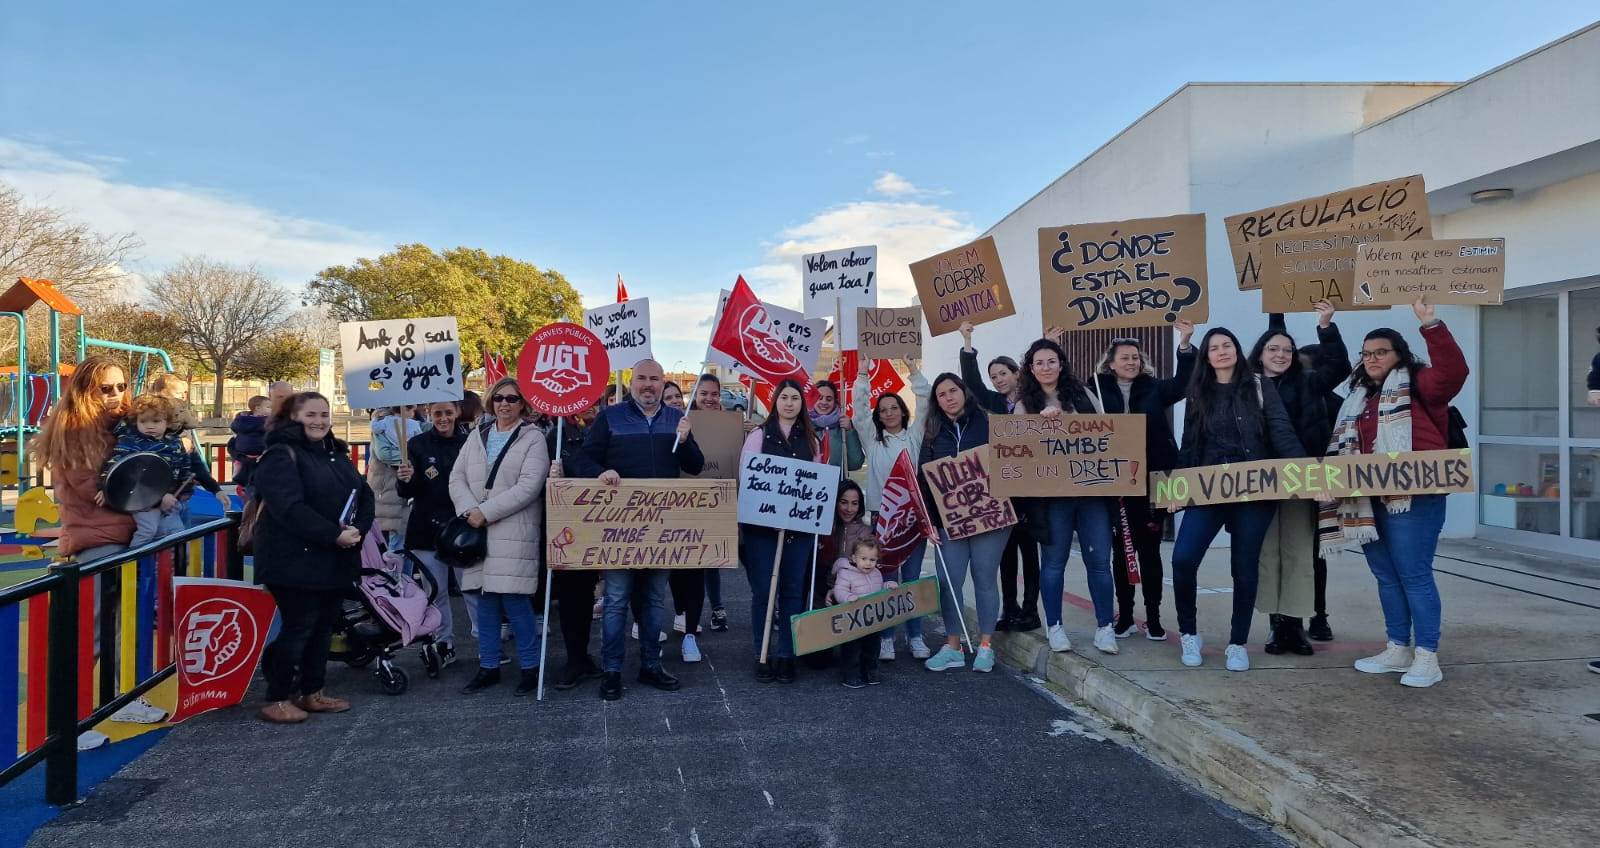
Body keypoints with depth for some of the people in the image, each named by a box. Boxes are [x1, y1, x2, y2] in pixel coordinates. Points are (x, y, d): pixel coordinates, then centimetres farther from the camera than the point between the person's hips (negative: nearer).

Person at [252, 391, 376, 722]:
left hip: (336, 561, 8)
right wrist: (334, 535, -24)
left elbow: (364, 495, 9)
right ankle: (276, 700, 9)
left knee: (323, 626, 14)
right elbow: (290, 508, -24)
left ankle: (313, 692, 26)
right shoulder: (281, 455, -12)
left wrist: (359, 529, -10)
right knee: (297, 628, -3)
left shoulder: (337, 454, 14)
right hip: (297, 561, -8)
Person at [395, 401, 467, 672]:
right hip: (427, 528, 1)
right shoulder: (418, 444, 3)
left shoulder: (468, 443, 0)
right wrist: (405, 480, -20)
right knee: (437, 591, 7)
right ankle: (445, 643, 19)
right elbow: (407, 493, 2)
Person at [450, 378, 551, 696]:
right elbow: (457, 478, 10)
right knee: (485, 600, 9)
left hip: (514, 534, -5)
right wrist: (469, 511, -9)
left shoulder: (533, 438, -1)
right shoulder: (476, 437, 16)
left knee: (514, 600, -7)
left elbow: (529, 486, -12)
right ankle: (488, 667, 20)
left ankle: (530, 667, 7)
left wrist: (485, 512, -14)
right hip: (477, 532, 5)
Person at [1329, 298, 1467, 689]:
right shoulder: (1360, 397, 19)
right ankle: (1398, 649, 23)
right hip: (1370, 500, 8)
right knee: (1386, 576, 13)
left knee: (1414, 575, -6)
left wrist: (1430, 323, -28)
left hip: (1413, 497, -8)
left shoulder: (1417, 384, -1)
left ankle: (1427, 657, 1)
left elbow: (1453, 370, -22)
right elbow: (1348, 447, 19)